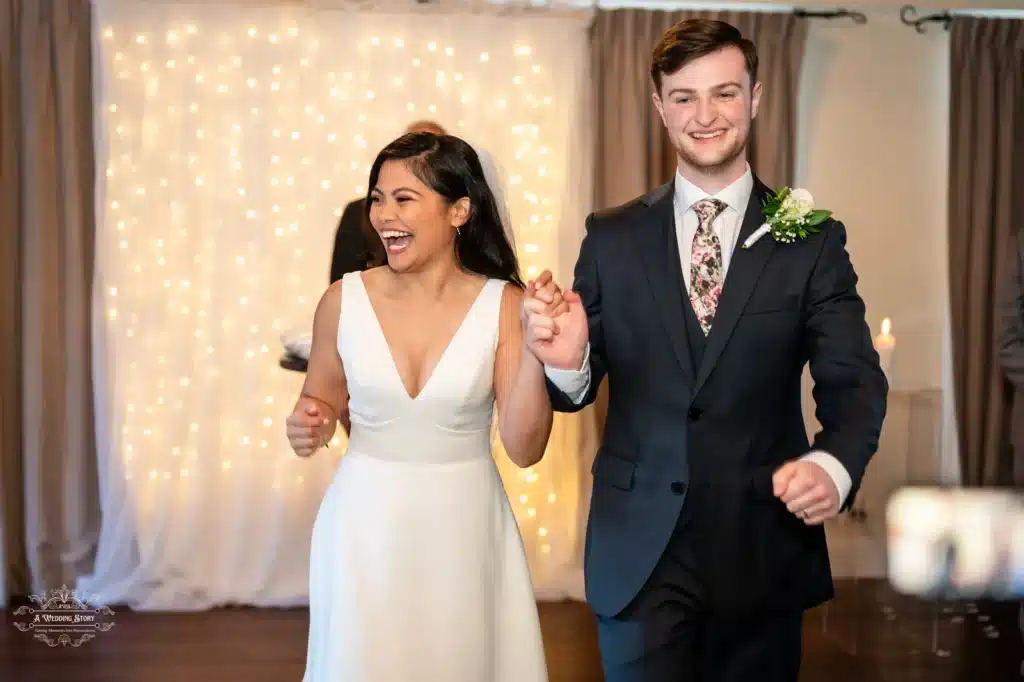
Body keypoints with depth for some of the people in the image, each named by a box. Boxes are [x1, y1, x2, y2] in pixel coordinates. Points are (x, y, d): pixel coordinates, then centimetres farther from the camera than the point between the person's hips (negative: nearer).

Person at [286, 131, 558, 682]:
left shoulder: (504, 305, -9)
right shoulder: (343, 300, -6)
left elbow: (524, 448, -10)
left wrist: (535, 355, -23)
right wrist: (311, 426, -12)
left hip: (464, 527, 0)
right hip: (365, 527, 1)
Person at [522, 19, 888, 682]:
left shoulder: (812, 241, -2)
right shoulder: (612, 238, 1)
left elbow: (854, 380, -8)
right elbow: (582, 387, 2)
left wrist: (834, 463, -28)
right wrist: (567, 363, -22)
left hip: (764, 550, 1)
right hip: (638, 553, 0)